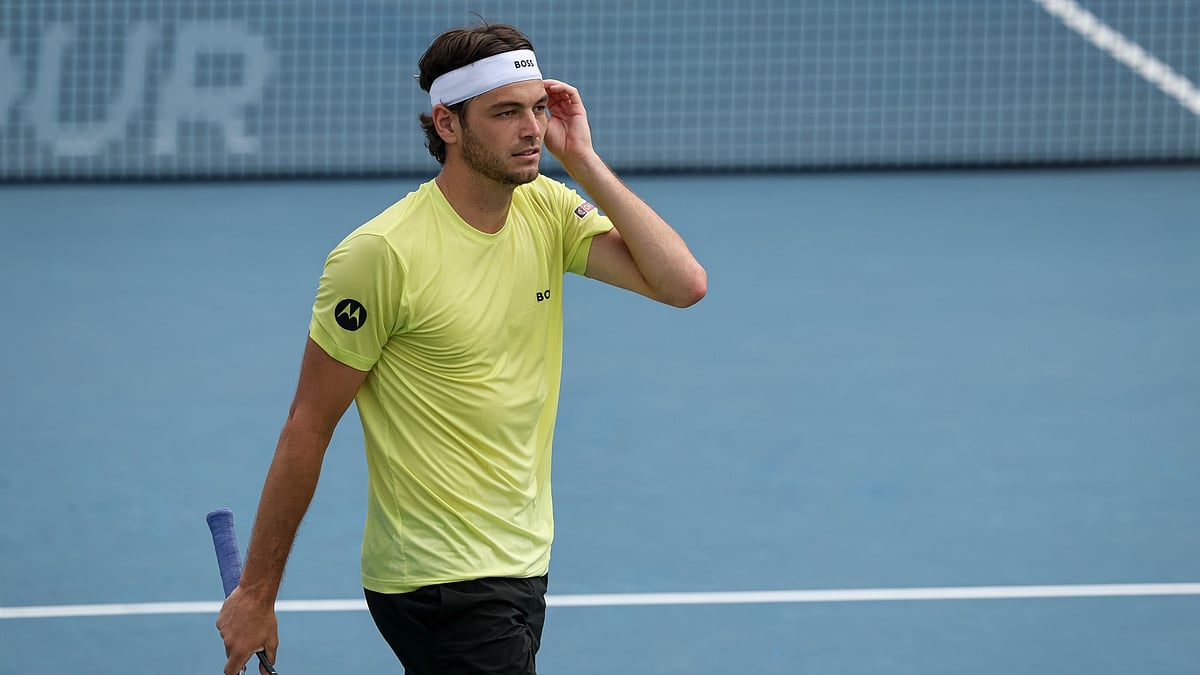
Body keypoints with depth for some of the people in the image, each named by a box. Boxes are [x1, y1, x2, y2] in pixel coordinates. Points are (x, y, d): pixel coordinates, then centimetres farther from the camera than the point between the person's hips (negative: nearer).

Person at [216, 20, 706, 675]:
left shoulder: (548, 210, 2)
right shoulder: (384, 253, -16)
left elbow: (683, 283, -8)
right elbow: (308, 427, -11)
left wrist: (581, 159, -10)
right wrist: (256, 592, -8)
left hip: (522, 565, 7)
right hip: (443, 588, -7)